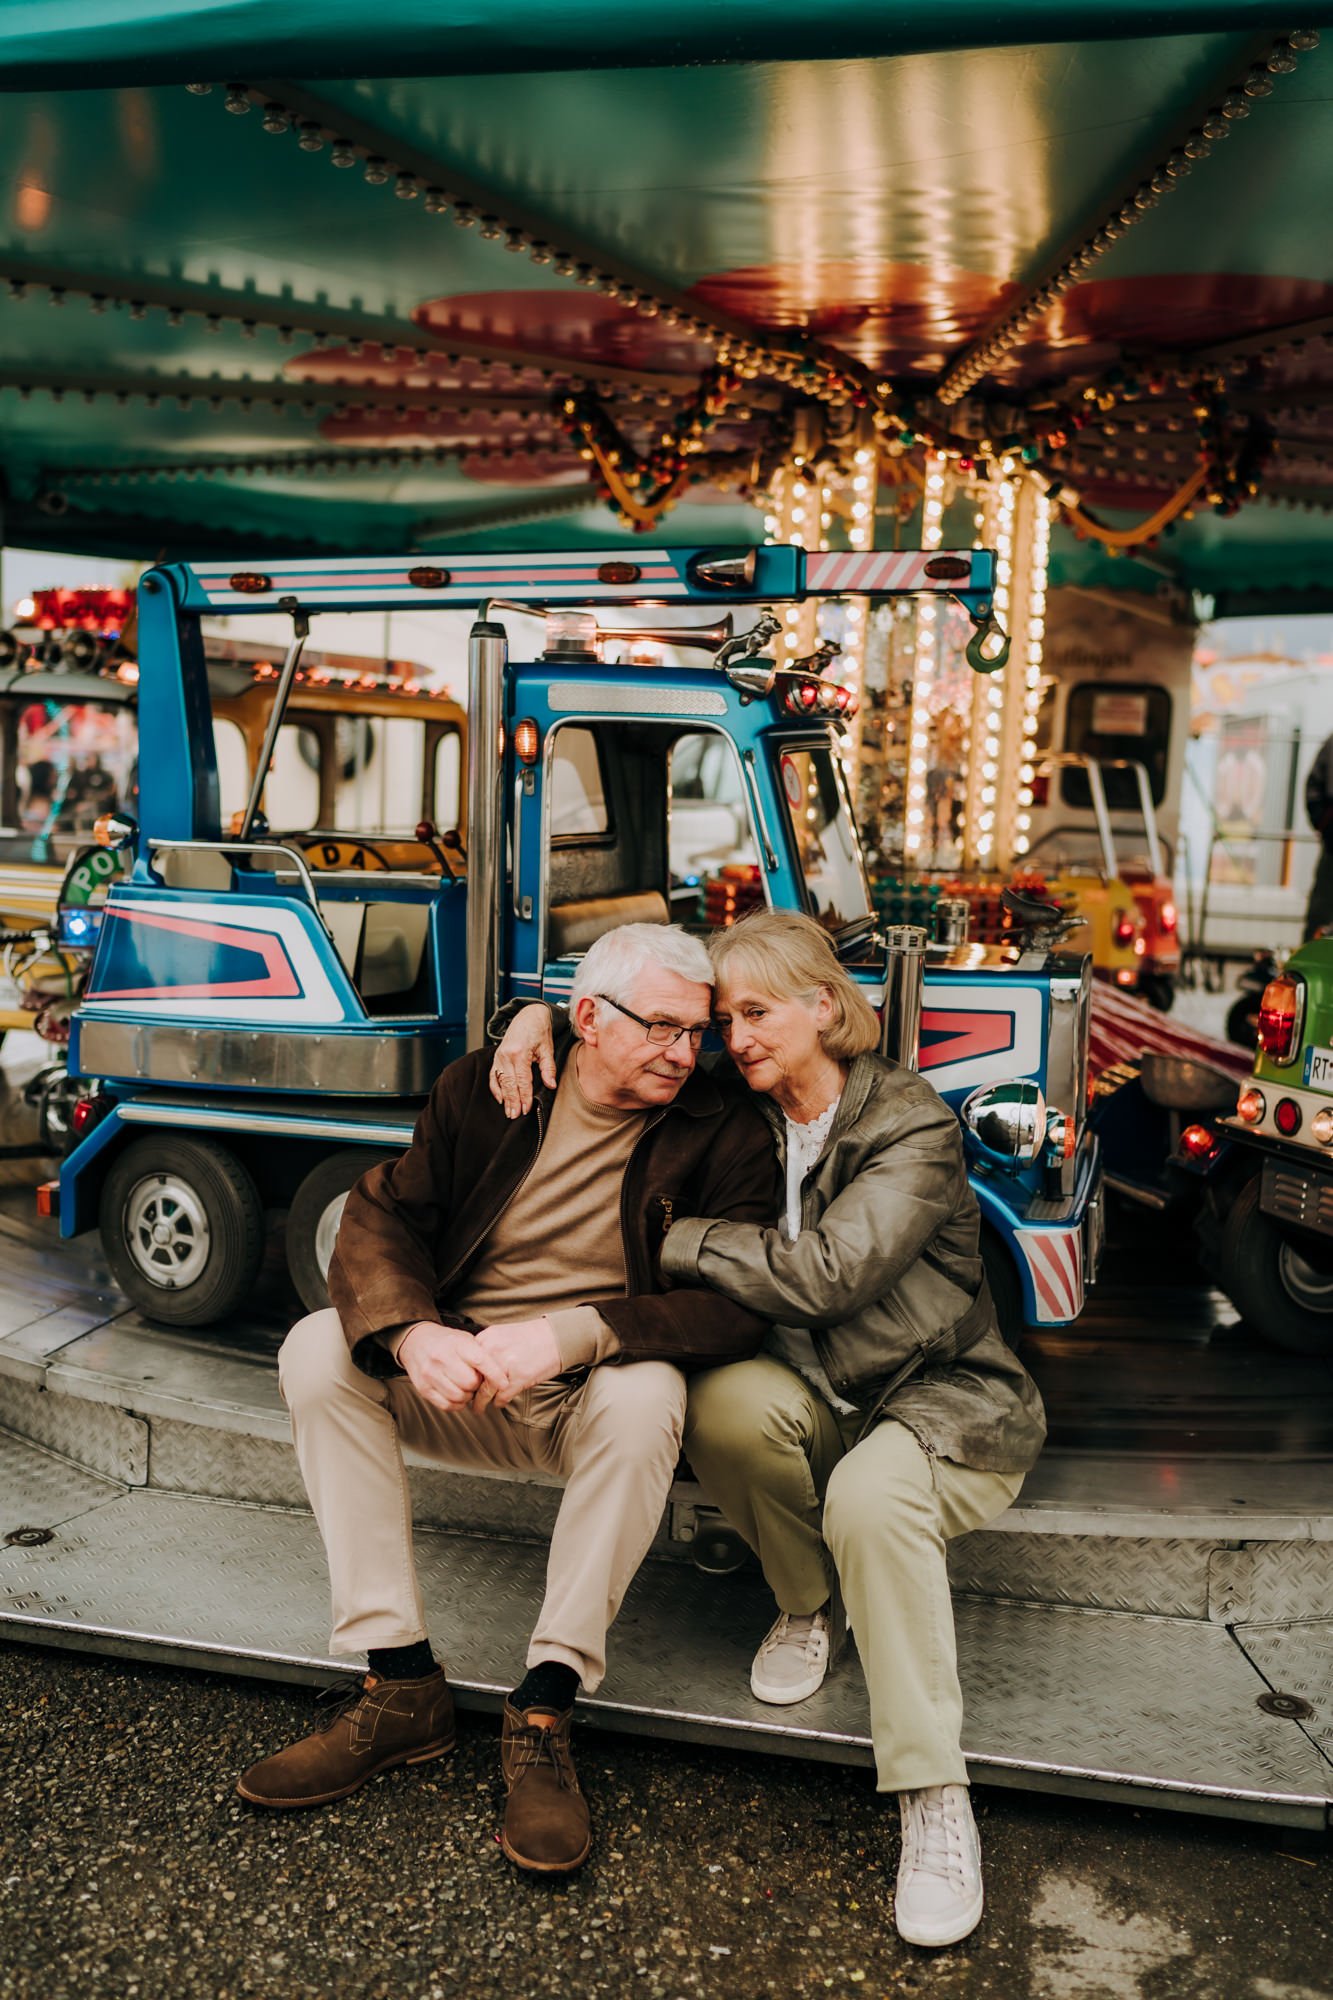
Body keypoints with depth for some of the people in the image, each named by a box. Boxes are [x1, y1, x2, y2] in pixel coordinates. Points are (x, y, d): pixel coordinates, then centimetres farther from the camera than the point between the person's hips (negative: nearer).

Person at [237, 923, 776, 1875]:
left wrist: (570, 1337, -32)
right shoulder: (482, 1089, 1)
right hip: (460, 1382, 3)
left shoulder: (725, 1133, -8)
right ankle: (401, 1686, -15)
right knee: (319, 1350, -20)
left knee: (645, 1395, -36)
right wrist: (413, 1332, -27)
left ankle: (546, 1709, -22)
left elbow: (736, 1307, -18)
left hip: (597, 1395, -3)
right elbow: (381, 1214, -4)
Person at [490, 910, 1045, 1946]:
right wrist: (539, 1013, -6)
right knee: (724, 1403, -28)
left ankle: (937, 1801, -20)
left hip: (950, 1401, -5)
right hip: (819, 1394, 5)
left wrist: (680, 1240, -20)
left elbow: (829, 1272, -29)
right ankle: (810, 1603, 1)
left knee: (870, 1497, -36)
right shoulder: (747, 1114, 3)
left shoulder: (914, 1126, -16)